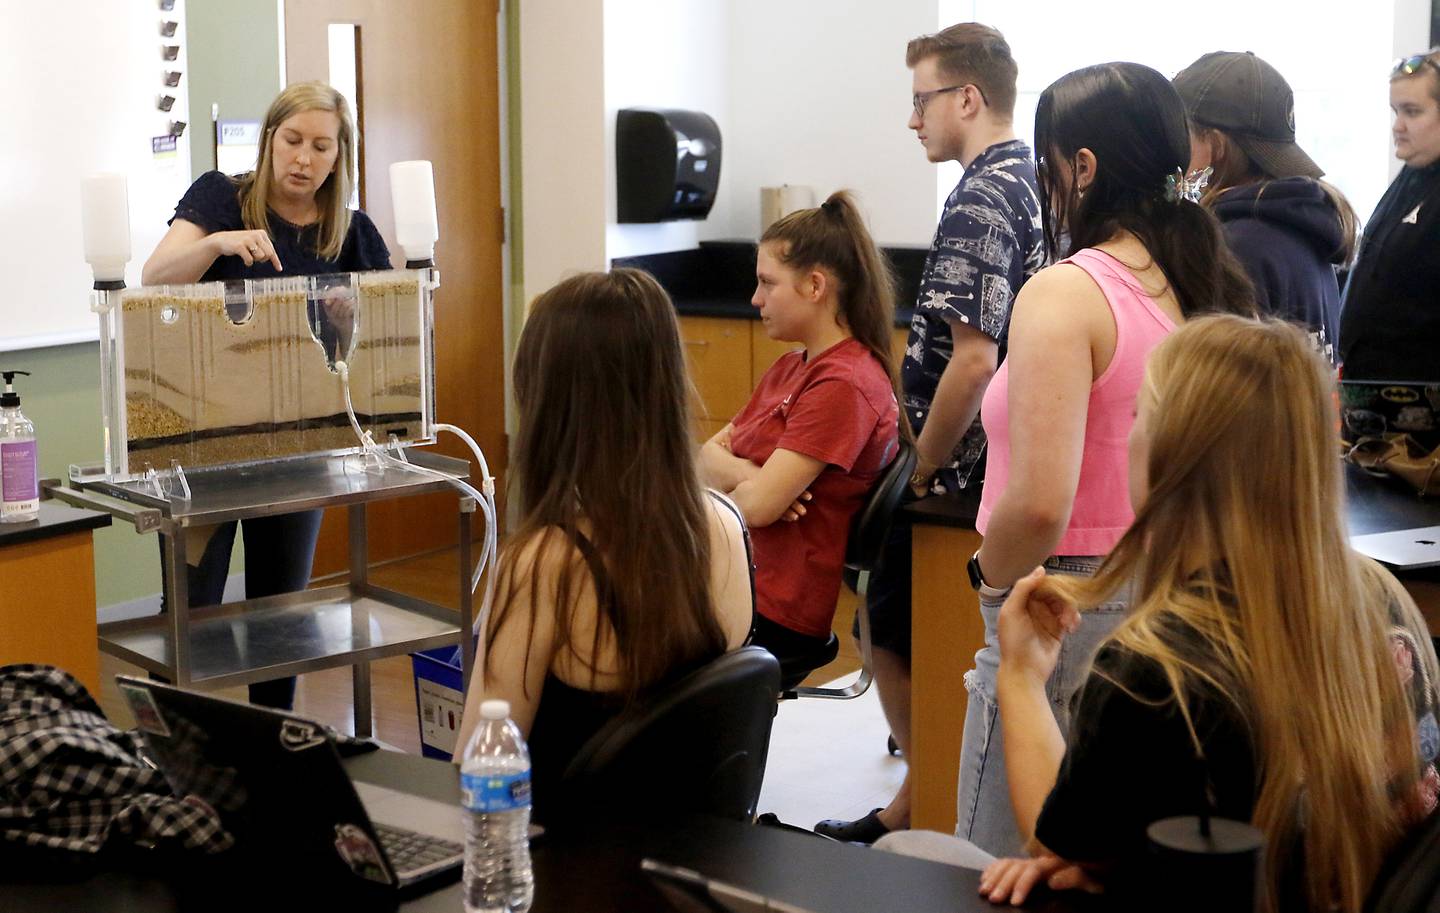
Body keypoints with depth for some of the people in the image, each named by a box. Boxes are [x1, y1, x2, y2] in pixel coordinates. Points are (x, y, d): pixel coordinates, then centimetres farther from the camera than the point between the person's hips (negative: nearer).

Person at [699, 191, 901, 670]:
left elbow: (758, 507, -22)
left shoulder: (843, 385, -18)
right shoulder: (790, 367, 13)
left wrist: (726, 473, 0)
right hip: (750, 576, 9)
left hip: (780, 611, -9)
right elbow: (708, 454, 10)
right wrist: (745, 476, -13)